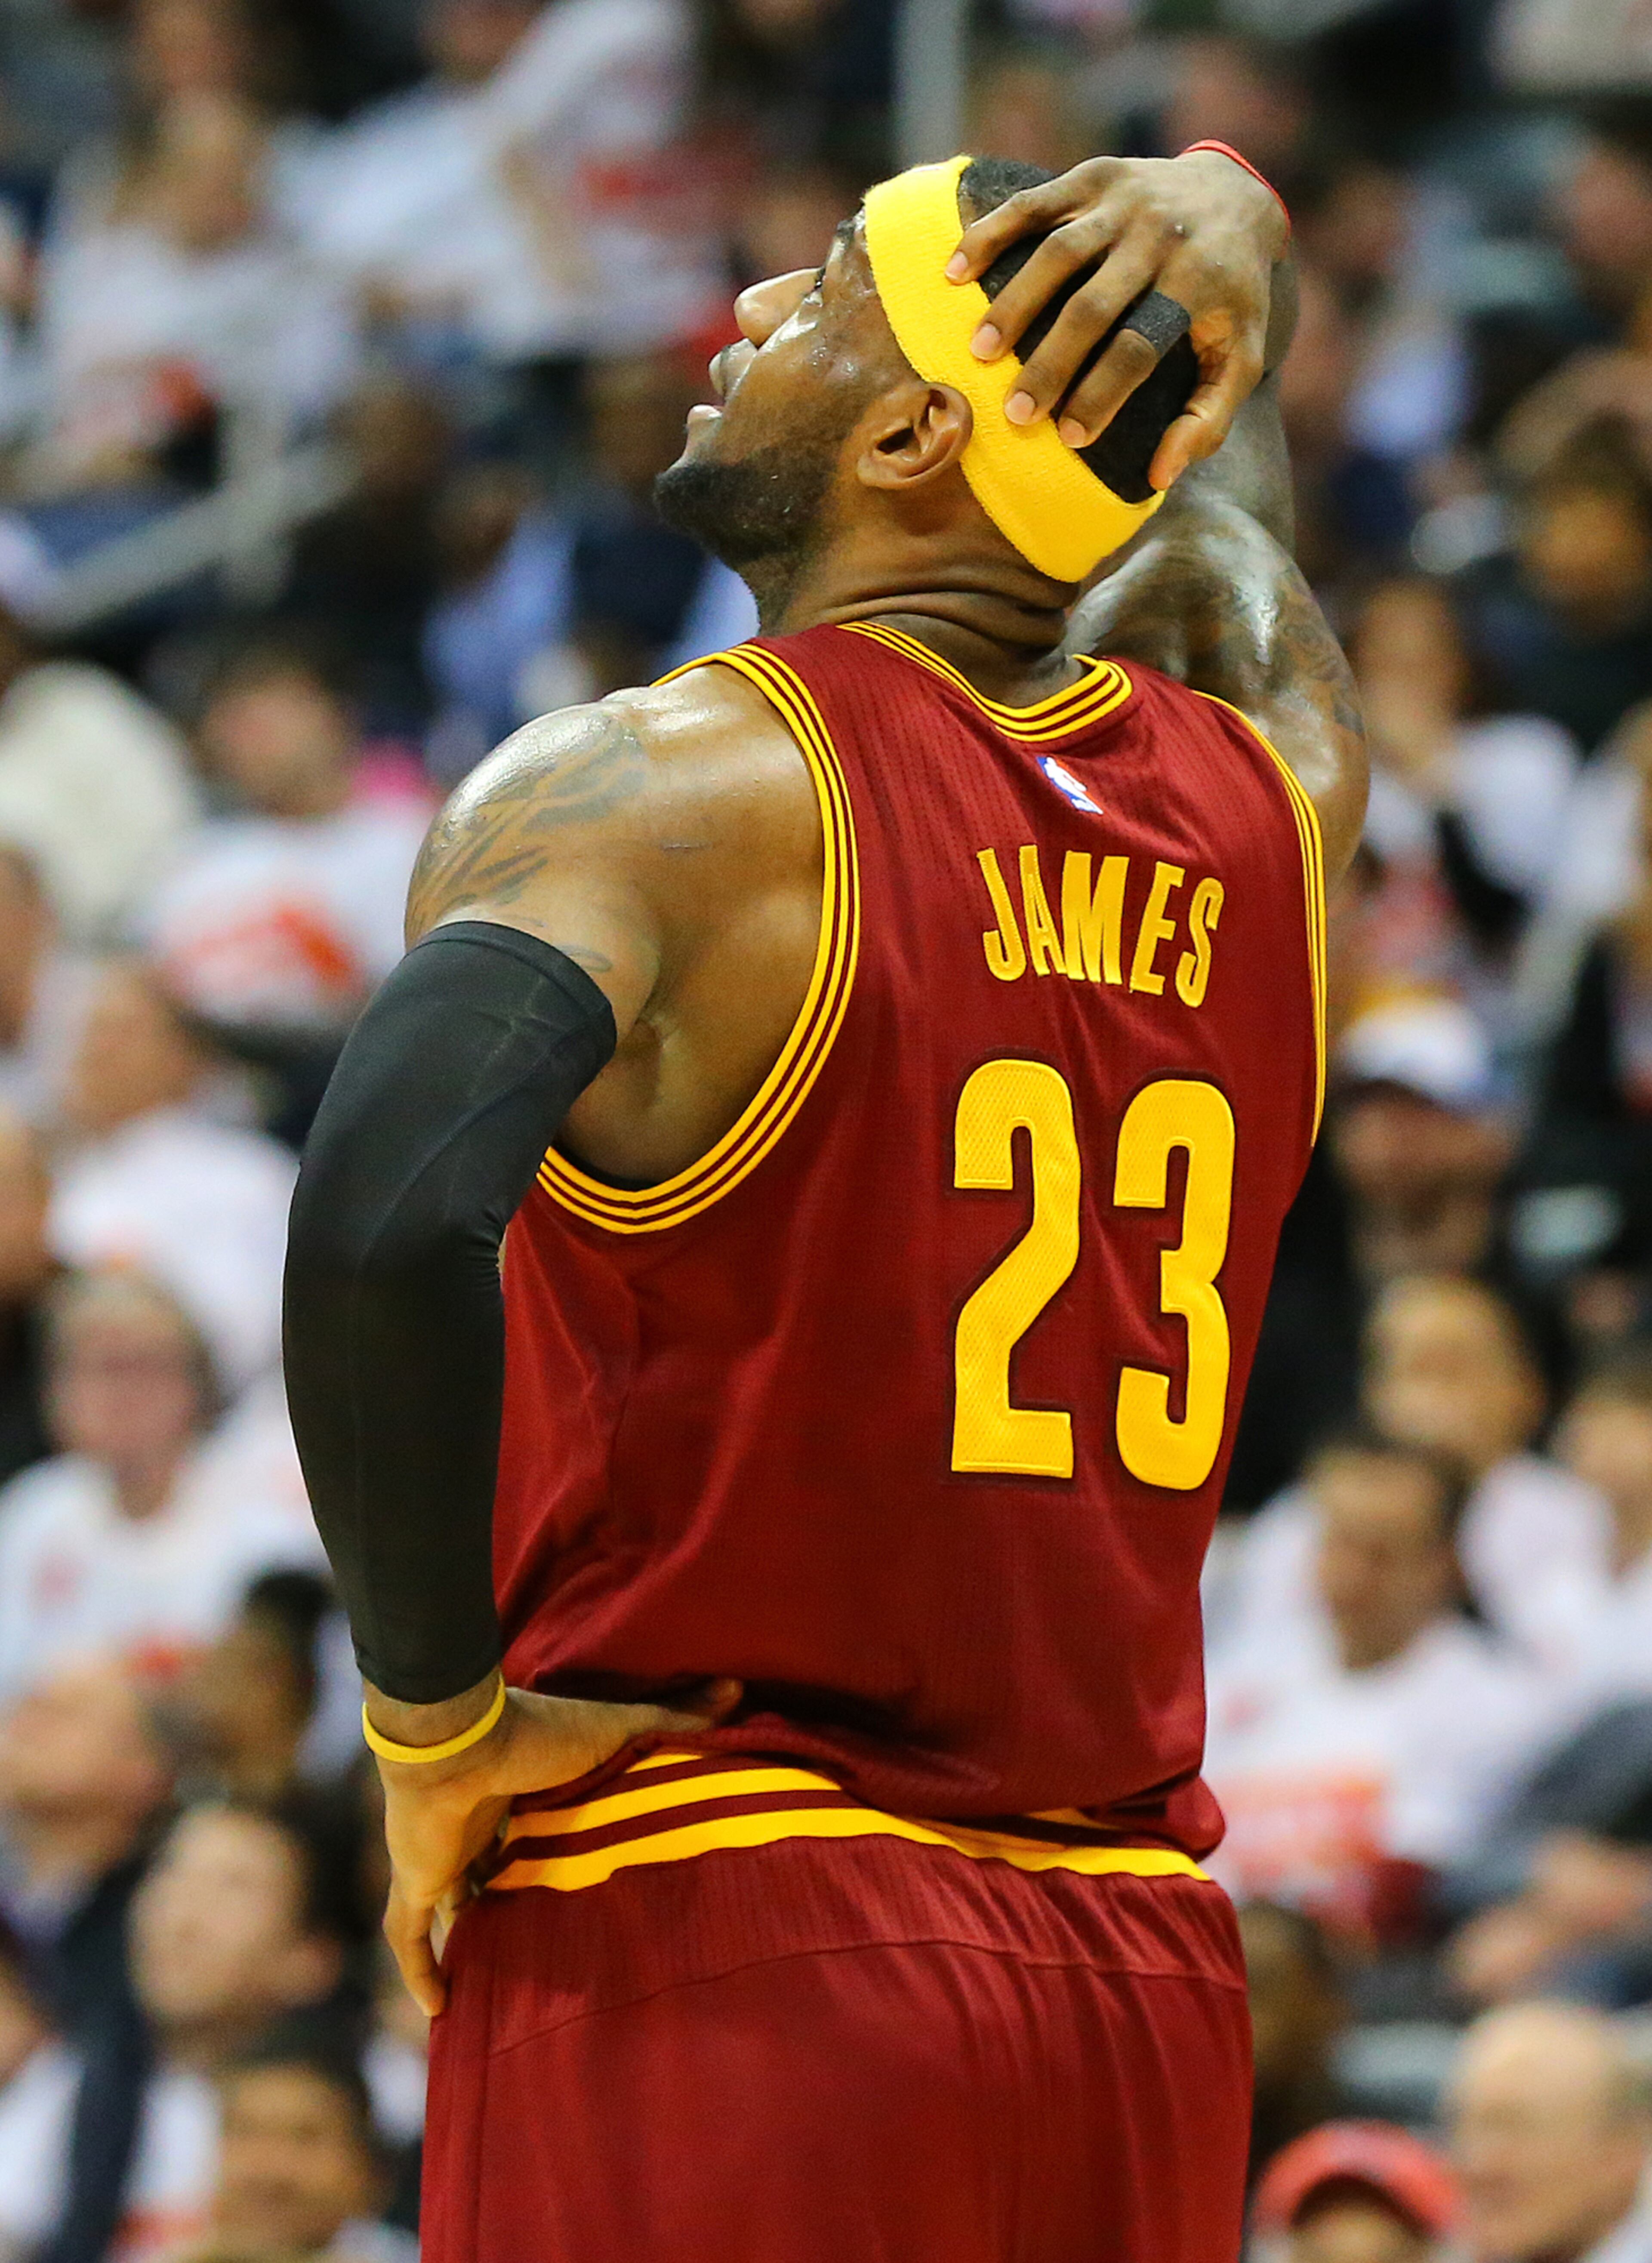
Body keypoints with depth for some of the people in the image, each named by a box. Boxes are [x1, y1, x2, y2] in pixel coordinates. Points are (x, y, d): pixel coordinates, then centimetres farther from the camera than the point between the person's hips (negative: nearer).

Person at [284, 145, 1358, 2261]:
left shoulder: (663, 786, -9)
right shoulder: (1267, 808, 9)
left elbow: (393, 1216, -28)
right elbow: (1221, 550, 35)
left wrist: (435, 1710, -14)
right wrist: (1229, 290, 16)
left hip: (713, 1948, -6)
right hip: (1146, 1985, 6)